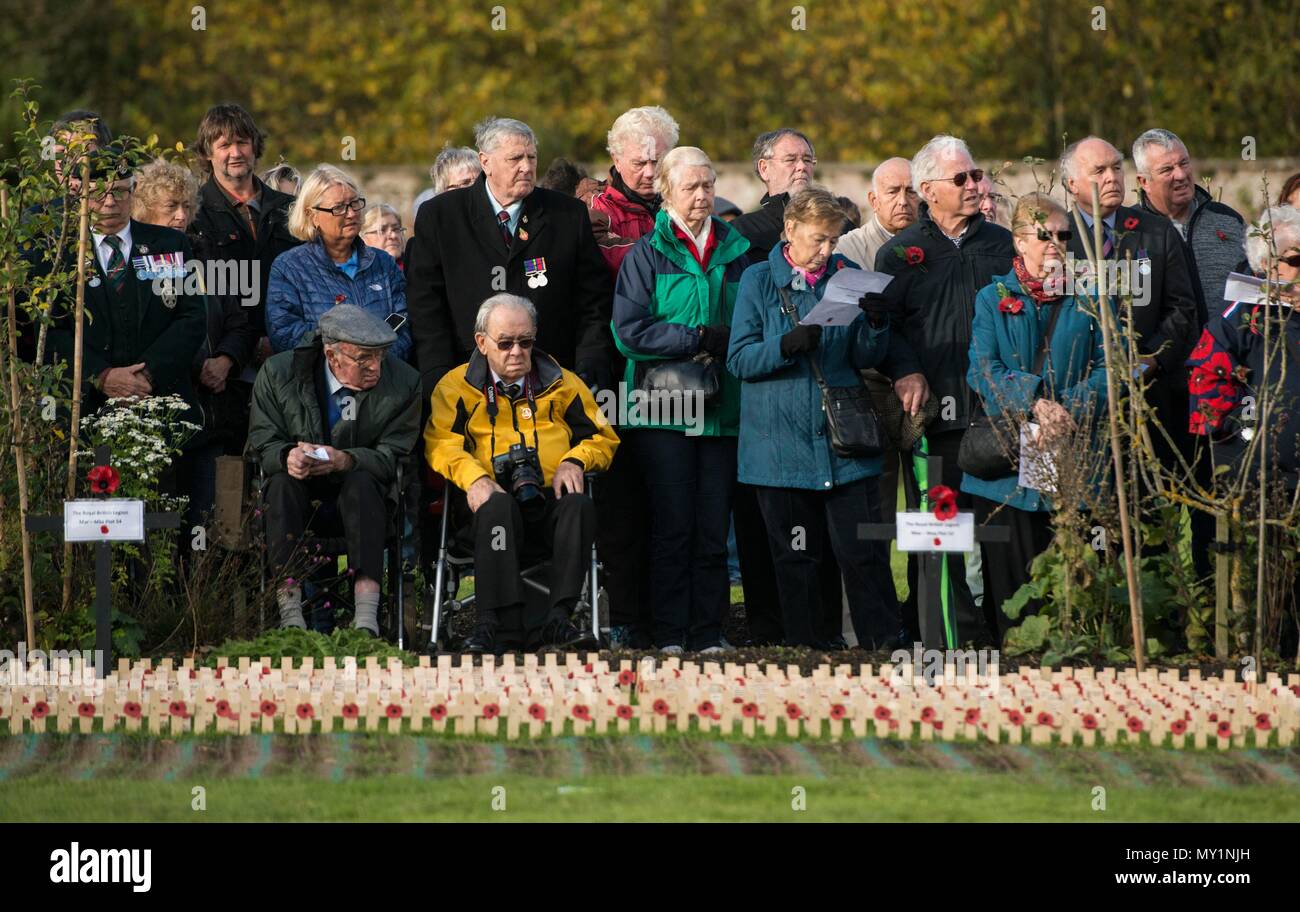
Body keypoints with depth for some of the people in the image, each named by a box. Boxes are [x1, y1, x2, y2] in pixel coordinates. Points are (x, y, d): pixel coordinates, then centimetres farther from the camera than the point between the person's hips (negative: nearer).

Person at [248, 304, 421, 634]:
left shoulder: (403, 381, -9)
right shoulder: (278, 374, -8)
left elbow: (394, 456, -10)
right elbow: (263, 442, -4)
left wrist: (346, 460, -31)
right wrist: (287, 456, -29)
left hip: (361, 495, 0)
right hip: (300, 497, 0)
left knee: (362, 480, -32)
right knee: (282, 480, -31)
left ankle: (366, 616, -43)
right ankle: (290, 611, -38)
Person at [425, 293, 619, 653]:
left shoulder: (562, 384, 21)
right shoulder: (457, 386, 15)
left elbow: (603, 437, 22)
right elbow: (440, 442, 1)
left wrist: (574, 461, -1)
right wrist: (474, 478, -18)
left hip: (550, 505, 2)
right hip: (494, 498, -2)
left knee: (579, 506, -33)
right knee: (498, 506, -38)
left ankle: (557, 617, -38)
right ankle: (498, 620, -46)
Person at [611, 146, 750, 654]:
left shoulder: (734, 252, 14)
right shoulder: (646, 254, 3)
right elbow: (630, 331, -7)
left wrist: (729, 345, -1)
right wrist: (700, 339, -11)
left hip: (721, 410, 3)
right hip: (664, 407, -3)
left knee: (713, 527, 1)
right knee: (672, 525, -5)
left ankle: (708, 633, 6)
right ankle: (669, 635, -1)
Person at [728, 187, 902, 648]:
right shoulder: (760, 281, 2)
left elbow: (865, 358, 10)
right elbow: (739, 359, -3)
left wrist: (876, 324, -11)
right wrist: (787, 345, -20)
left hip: (843, 440, 1)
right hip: (783, 442, -1)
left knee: (864, 550, -4)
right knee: (796, 557, 4)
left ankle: (882, 642, 1)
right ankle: (805, 649, 11)